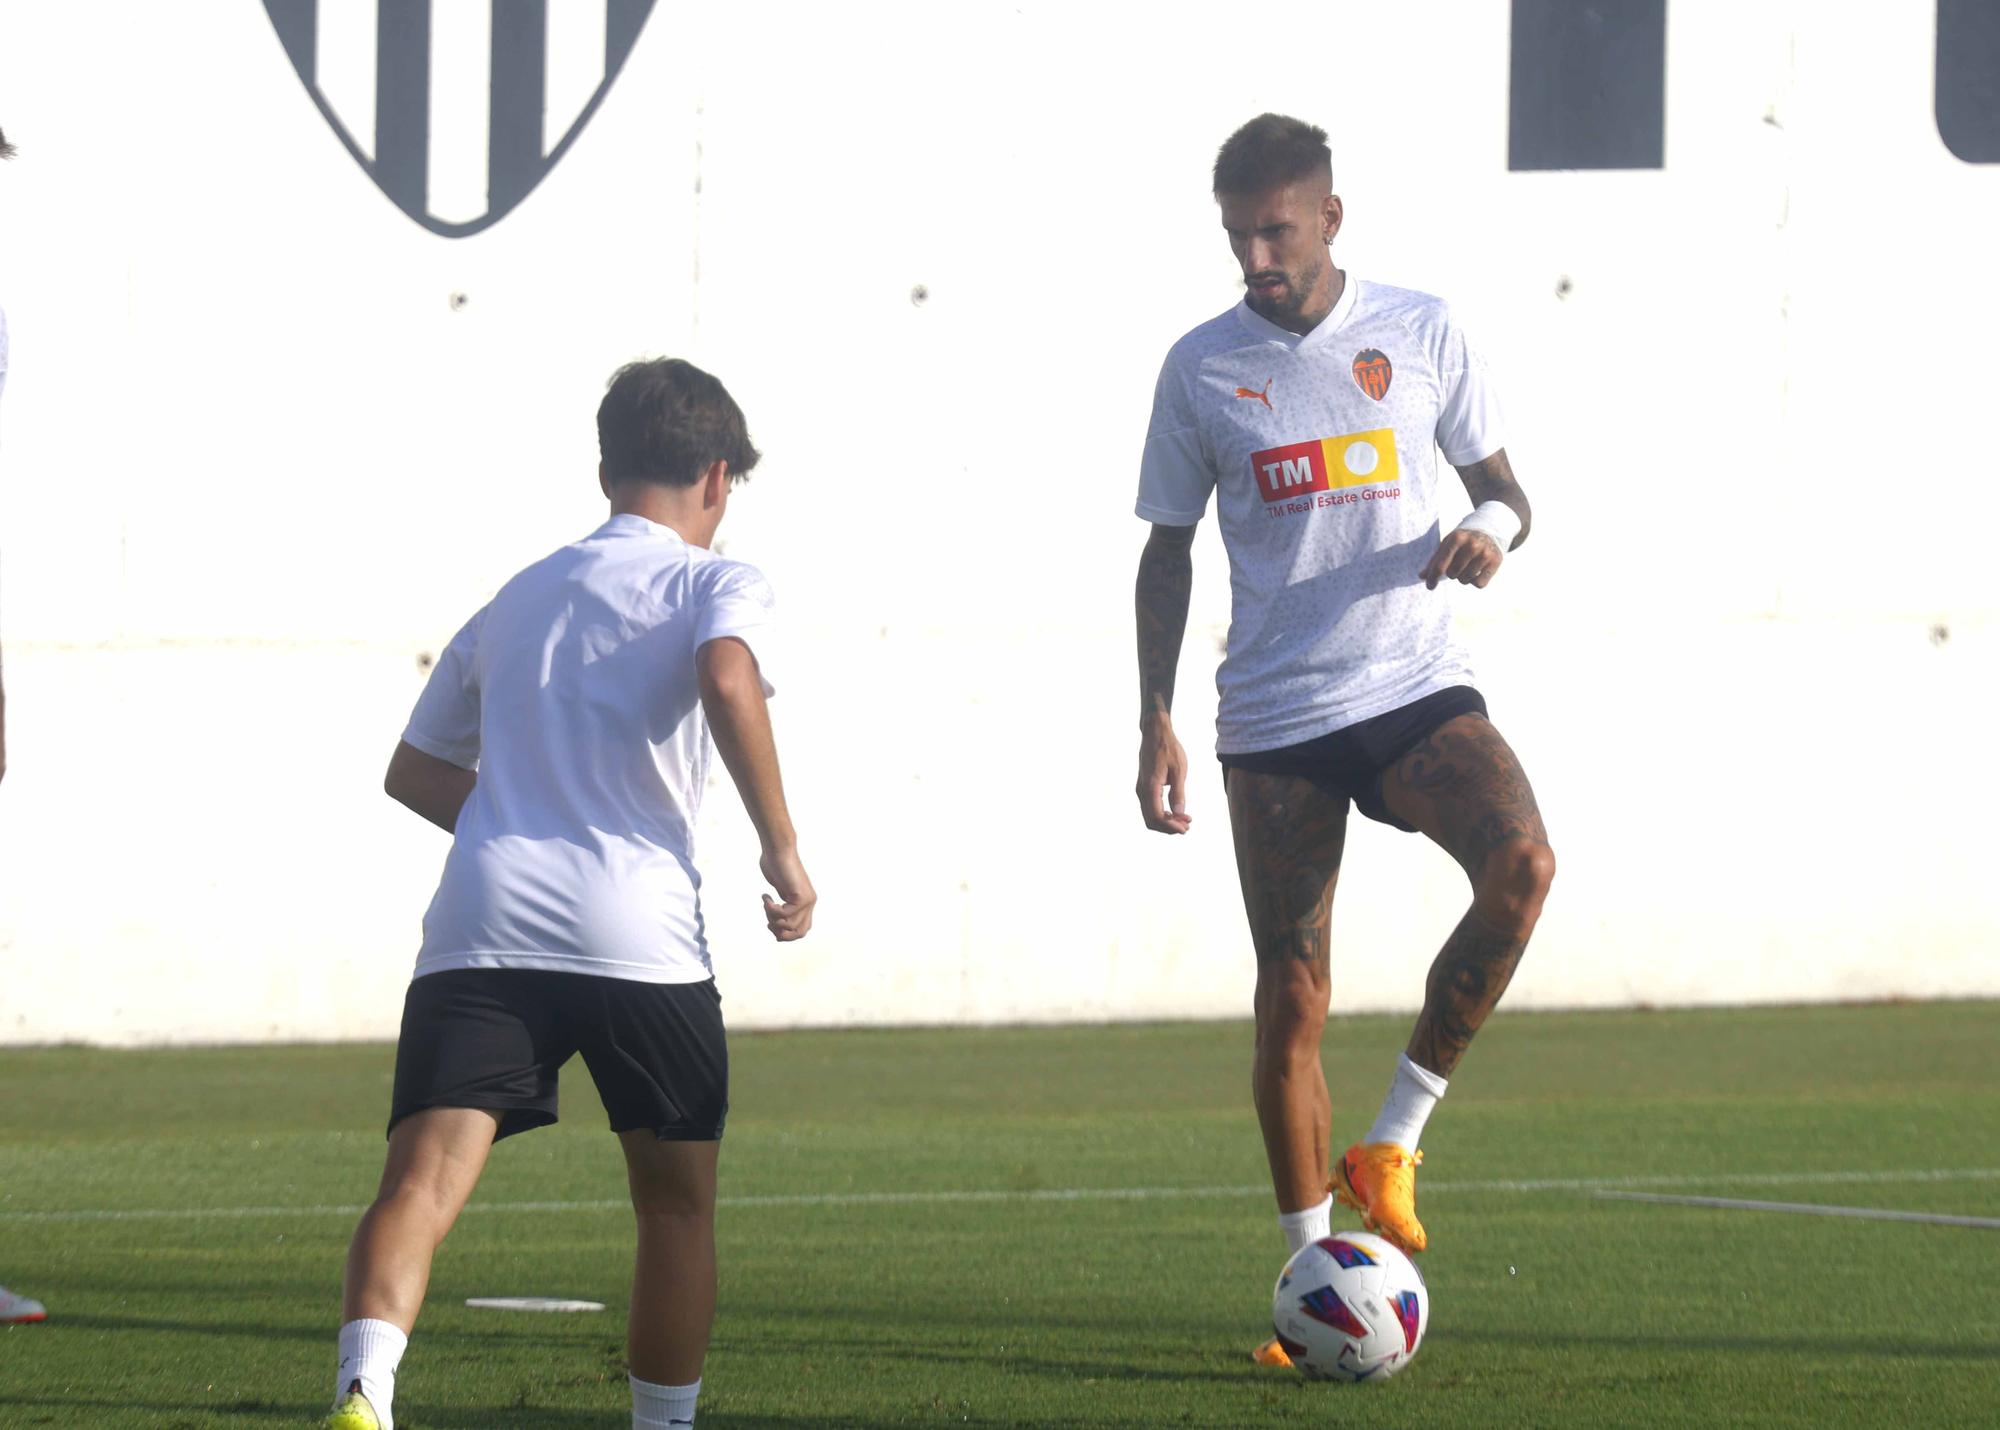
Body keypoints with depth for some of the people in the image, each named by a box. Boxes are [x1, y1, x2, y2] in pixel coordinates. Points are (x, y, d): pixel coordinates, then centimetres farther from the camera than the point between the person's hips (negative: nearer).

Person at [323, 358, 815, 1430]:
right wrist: (782, 851, -7)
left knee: (424, 1181, -13)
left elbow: (416, 772, 33)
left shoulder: (517, 599, 27)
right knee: (677, 1205, 16)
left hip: (479, 930, 3)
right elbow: (728, 677, -14)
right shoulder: (714, 583, 10)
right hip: (640, 935, -3)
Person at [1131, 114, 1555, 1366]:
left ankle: (1395, 1142, -13)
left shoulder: (1421, 332, 3)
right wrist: (1156, 720, 3)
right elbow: (1170, 549, 11)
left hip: (1416, 691, -1)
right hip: (1274, 720, 1)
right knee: (1292, 993, 0)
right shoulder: (1204, 368, 4)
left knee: (1522, 863, -28)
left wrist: (1492, 529, -15)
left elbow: (1504, 487, 10)